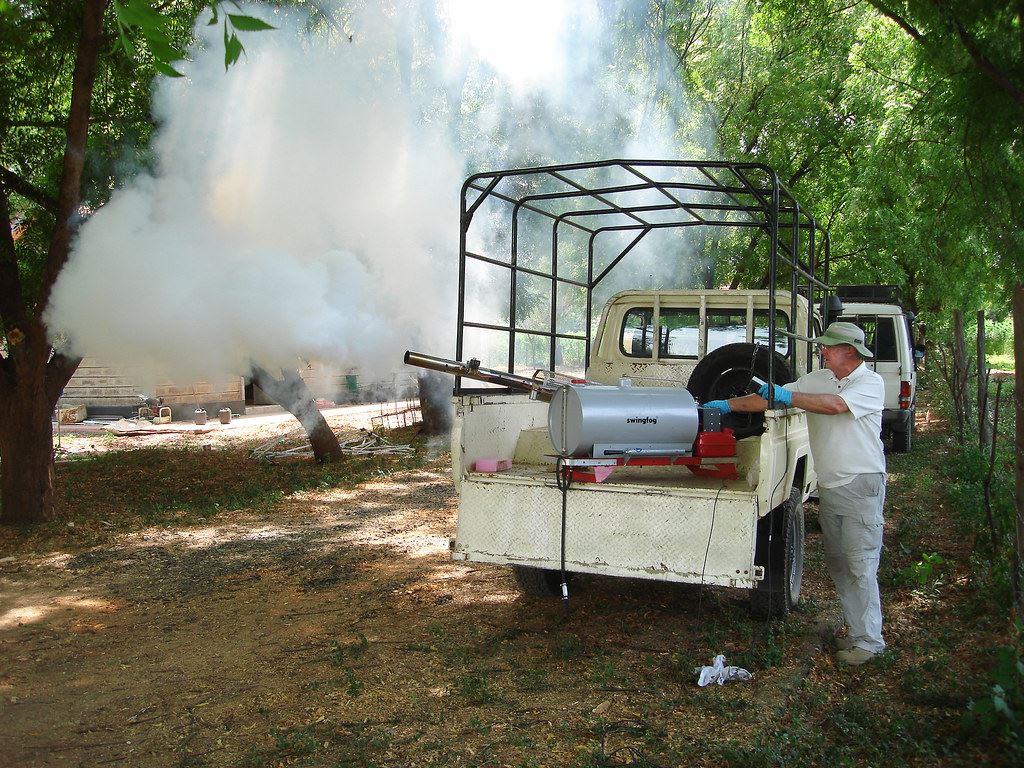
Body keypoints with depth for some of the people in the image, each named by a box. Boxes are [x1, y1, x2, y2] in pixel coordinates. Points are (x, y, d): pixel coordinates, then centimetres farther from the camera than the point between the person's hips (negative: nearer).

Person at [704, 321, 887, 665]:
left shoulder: (871, 383, -9)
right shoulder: (817, 379, 10)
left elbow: (835, 405, -27)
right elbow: (768, 399, 7)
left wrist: (787, 396, -24)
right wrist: (727, 405, 1)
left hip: (861, 485, -7)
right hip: (829, 486, 7)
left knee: (861, 566, -6)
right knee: (837, 563, 11)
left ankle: (869, 641, 3)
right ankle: (856, 632, 22)